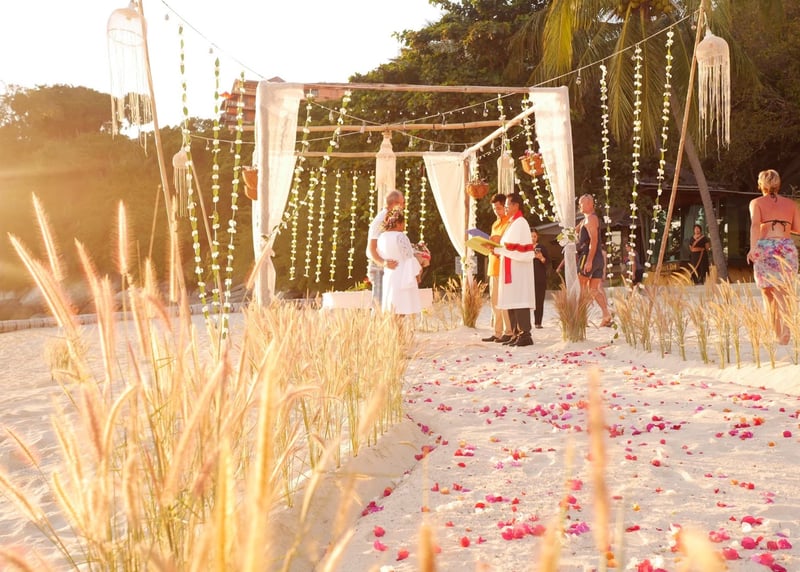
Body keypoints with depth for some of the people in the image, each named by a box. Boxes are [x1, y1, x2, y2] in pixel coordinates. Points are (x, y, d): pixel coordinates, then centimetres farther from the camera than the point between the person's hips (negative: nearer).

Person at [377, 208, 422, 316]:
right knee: (401, 311, -4)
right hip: (403, 278, -7)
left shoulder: (381, 237, 7)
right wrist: (417, 274, 0)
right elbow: (409, 257, -10)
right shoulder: (400, 236, -14)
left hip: (388, 278, 7)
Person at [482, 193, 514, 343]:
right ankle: (497, 332, 12)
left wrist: (500, 240, -21)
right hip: (494, 266, 9)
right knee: (495, 301, 8)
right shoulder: (495, 224, 21)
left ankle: (508, 332, -4)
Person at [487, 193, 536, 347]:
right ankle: (516, 334, 11)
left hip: (518, 270, -10)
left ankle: (525, 335, -9)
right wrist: (496, 248, 8)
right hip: (510, 270, 10)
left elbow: (520, 249, -18)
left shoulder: (520, 223, -11)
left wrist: (499, 249, -16)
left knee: (519, 301, -10)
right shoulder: (512, 223, 19)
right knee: (511, 302, 8)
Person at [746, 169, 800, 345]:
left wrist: (753, 248, -23)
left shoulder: (757, 203, 7)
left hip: (765, 247, -1)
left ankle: (776, 333, 14)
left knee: (768, 294, 11)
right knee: (781, 294, -1)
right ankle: (784, 333, -20)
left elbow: (755, 224, -11)